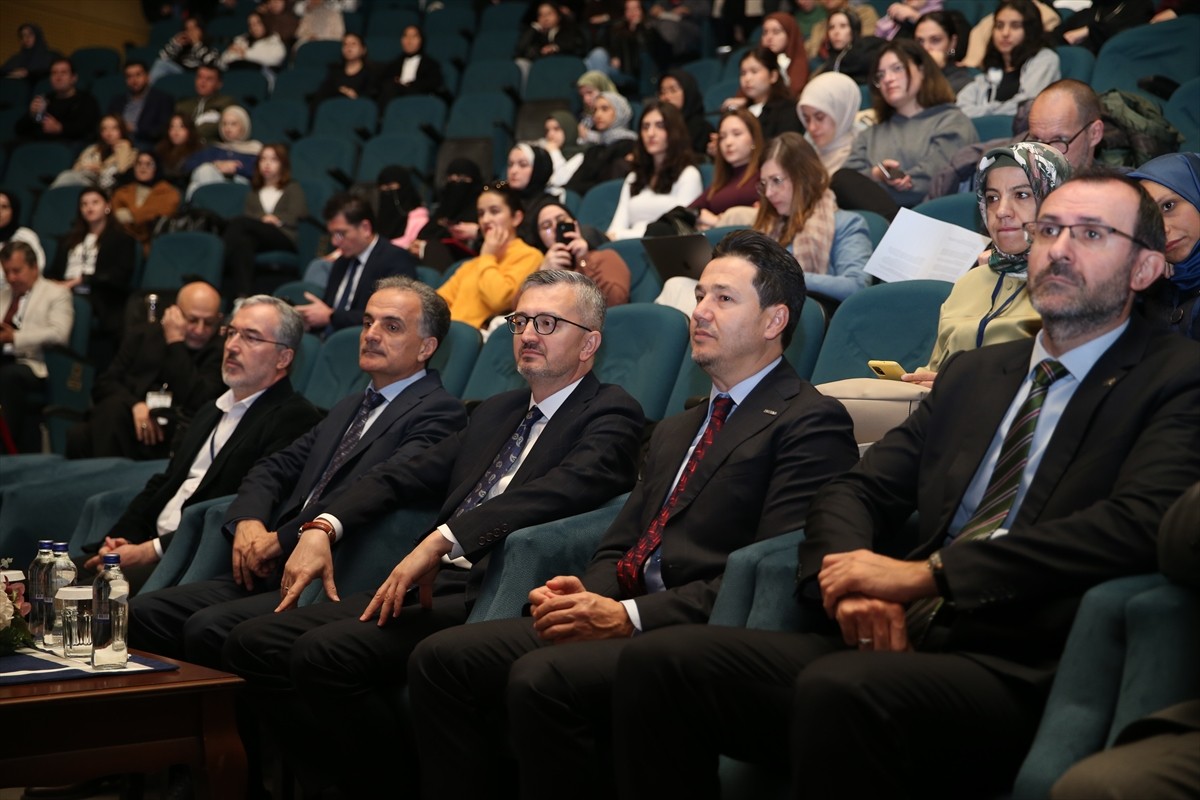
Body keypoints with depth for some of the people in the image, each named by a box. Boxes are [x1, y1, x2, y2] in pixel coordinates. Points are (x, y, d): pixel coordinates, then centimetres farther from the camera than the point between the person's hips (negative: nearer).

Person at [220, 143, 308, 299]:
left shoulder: (293, 189, 26)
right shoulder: (254, 193, 35)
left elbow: (294, 218, 10)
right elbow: (247, 215, 15)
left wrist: (273, 219, -4)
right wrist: (263, 219, -6)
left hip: (286, 237, -3)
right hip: (256, 233, 3)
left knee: (239, 223, -33)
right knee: (243, 241, -40)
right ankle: (241, 293, -55)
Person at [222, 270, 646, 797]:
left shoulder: (611, 413, 0)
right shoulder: (497, 411, 24)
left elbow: (565, 488, -20)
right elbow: (404, 476, 23)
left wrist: (442, 539, -29)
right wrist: (323, 527, 4)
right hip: (433, 586, 8)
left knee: (323, 652, -26)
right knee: (253, 644, -4)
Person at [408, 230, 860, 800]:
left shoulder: (811, 422, -2)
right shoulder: (674, 432, 28)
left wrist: (630, 616, -17)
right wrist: (585, 593, -2)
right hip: (625, 619, 8)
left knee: (541, 678, -32)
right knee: (442, 658, -9)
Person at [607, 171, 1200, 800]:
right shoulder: (972, 375, 24)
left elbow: (1137, 525, -14)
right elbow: (857, 492, 18)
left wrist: (927, 573, -17)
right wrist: (852, 585, -7)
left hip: (1019, 674, -6)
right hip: (898, 645, 6)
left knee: (840, 688, -37)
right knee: (659, 662, -15)